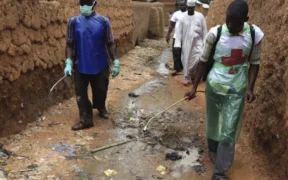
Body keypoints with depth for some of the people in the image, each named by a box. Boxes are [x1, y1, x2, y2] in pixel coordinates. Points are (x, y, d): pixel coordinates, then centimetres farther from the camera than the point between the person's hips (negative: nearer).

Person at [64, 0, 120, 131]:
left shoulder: (103, 21, -5)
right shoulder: (73, 22, -4)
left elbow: (110, 43, 1)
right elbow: (69, 44, -1)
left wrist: (116, 62, -1)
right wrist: (68, 62, -9)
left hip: (101, 65, 0)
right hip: (81, 66, 0)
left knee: (101, 90, 16)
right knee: (81, 94, 2)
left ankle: (101, 107, 45)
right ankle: (86, 120, 15)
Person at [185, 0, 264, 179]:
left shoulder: (255, 34, -11)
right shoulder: (215, 33, -13)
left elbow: (254, 63, 1)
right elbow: (204, 61, -3)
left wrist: (250, 87, -11)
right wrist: (194, 87, -2)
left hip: (237, 90, 0)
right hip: (214, 87, 1)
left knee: (229, 132, 0)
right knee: (213, 123, 18)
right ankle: (213, 150, 47)